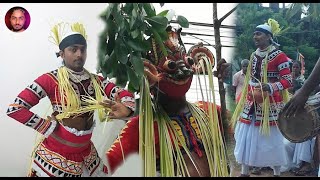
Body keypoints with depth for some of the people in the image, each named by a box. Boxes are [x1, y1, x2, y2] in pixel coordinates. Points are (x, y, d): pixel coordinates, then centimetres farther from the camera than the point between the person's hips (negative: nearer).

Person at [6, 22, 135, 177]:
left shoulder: (95, 81, 2)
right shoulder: (51, 80, -13)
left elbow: (124, 94, -3)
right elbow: (14, 108, -17)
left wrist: (125, 110, -26)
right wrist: (49, 127, -14)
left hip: (86, 156, 5)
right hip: (55, 156, -5)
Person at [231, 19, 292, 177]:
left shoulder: (279, 56, -11)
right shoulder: (254, 55, 11)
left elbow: (288, 81, -13)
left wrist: (270, 87, -28)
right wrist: (244, 97, 19)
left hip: (270, 104, -7)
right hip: (251, 103, 7)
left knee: (272, 137, 2)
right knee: (245, 135, 7)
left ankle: (277, 173, 19)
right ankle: (244, 172, 19)